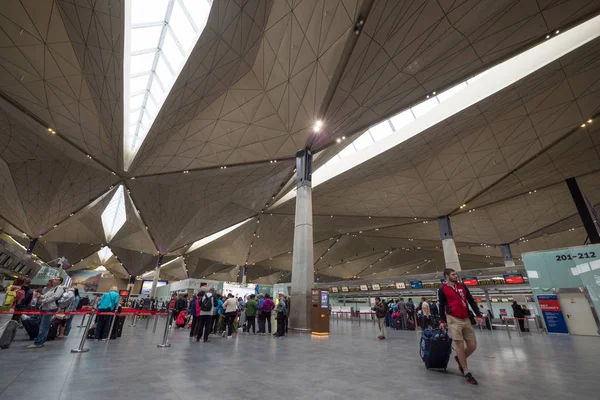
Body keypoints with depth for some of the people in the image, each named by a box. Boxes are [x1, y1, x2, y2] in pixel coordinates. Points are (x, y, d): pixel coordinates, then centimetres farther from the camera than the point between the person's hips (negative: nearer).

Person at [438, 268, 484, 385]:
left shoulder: (462, 287, 12)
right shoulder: (442, 290, -2)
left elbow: (472, 301, 12)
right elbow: (441, 306, 3)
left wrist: (478, 315, 1)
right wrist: (442, 321, 3)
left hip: (466, 319, 5)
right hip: (453, 320, -5)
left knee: (473, 345, 4)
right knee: (460, 345, -4)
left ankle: (459, 359, 32)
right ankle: (467, 373, 9)